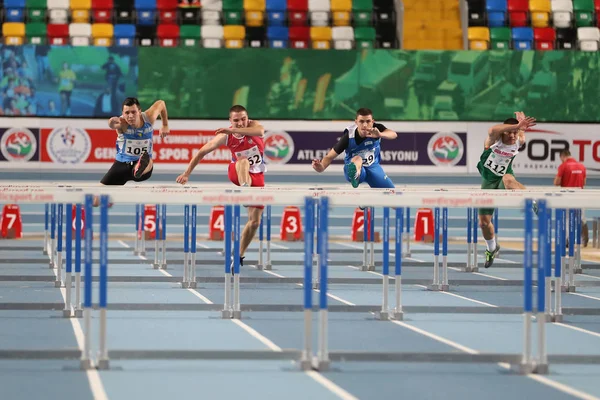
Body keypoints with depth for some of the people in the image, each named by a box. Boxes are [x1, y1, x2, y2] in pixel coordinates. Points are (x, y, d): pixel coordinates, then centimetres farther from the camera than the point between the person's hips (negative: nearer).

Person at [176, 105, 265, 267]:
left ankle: (239, 255, 8)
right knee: (243, 161, -38)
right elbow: (202, 152, -9)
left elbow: (260, 131, -43)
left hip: (257, 176, 1)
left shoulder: (253, 125, -17)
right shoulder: (225, 136, -15)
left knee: (255, 221, -3)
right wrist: (187, 173, -15)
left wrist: (234, 130, -54)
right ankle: (245, 187, -66)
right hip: (237, 174, -1)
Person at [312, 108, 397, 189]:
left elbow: (394, 134, -39)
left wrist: (380, 135, -61)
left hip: (373, 167, 4)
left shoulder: (377, 129, -19)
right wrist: (321, 167, -46)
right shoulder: (348, 137, -24)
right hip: (352, 168, -4)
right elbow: (330, 156, -23)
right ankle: (354, 176, -75)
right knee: (357, 159, -38)